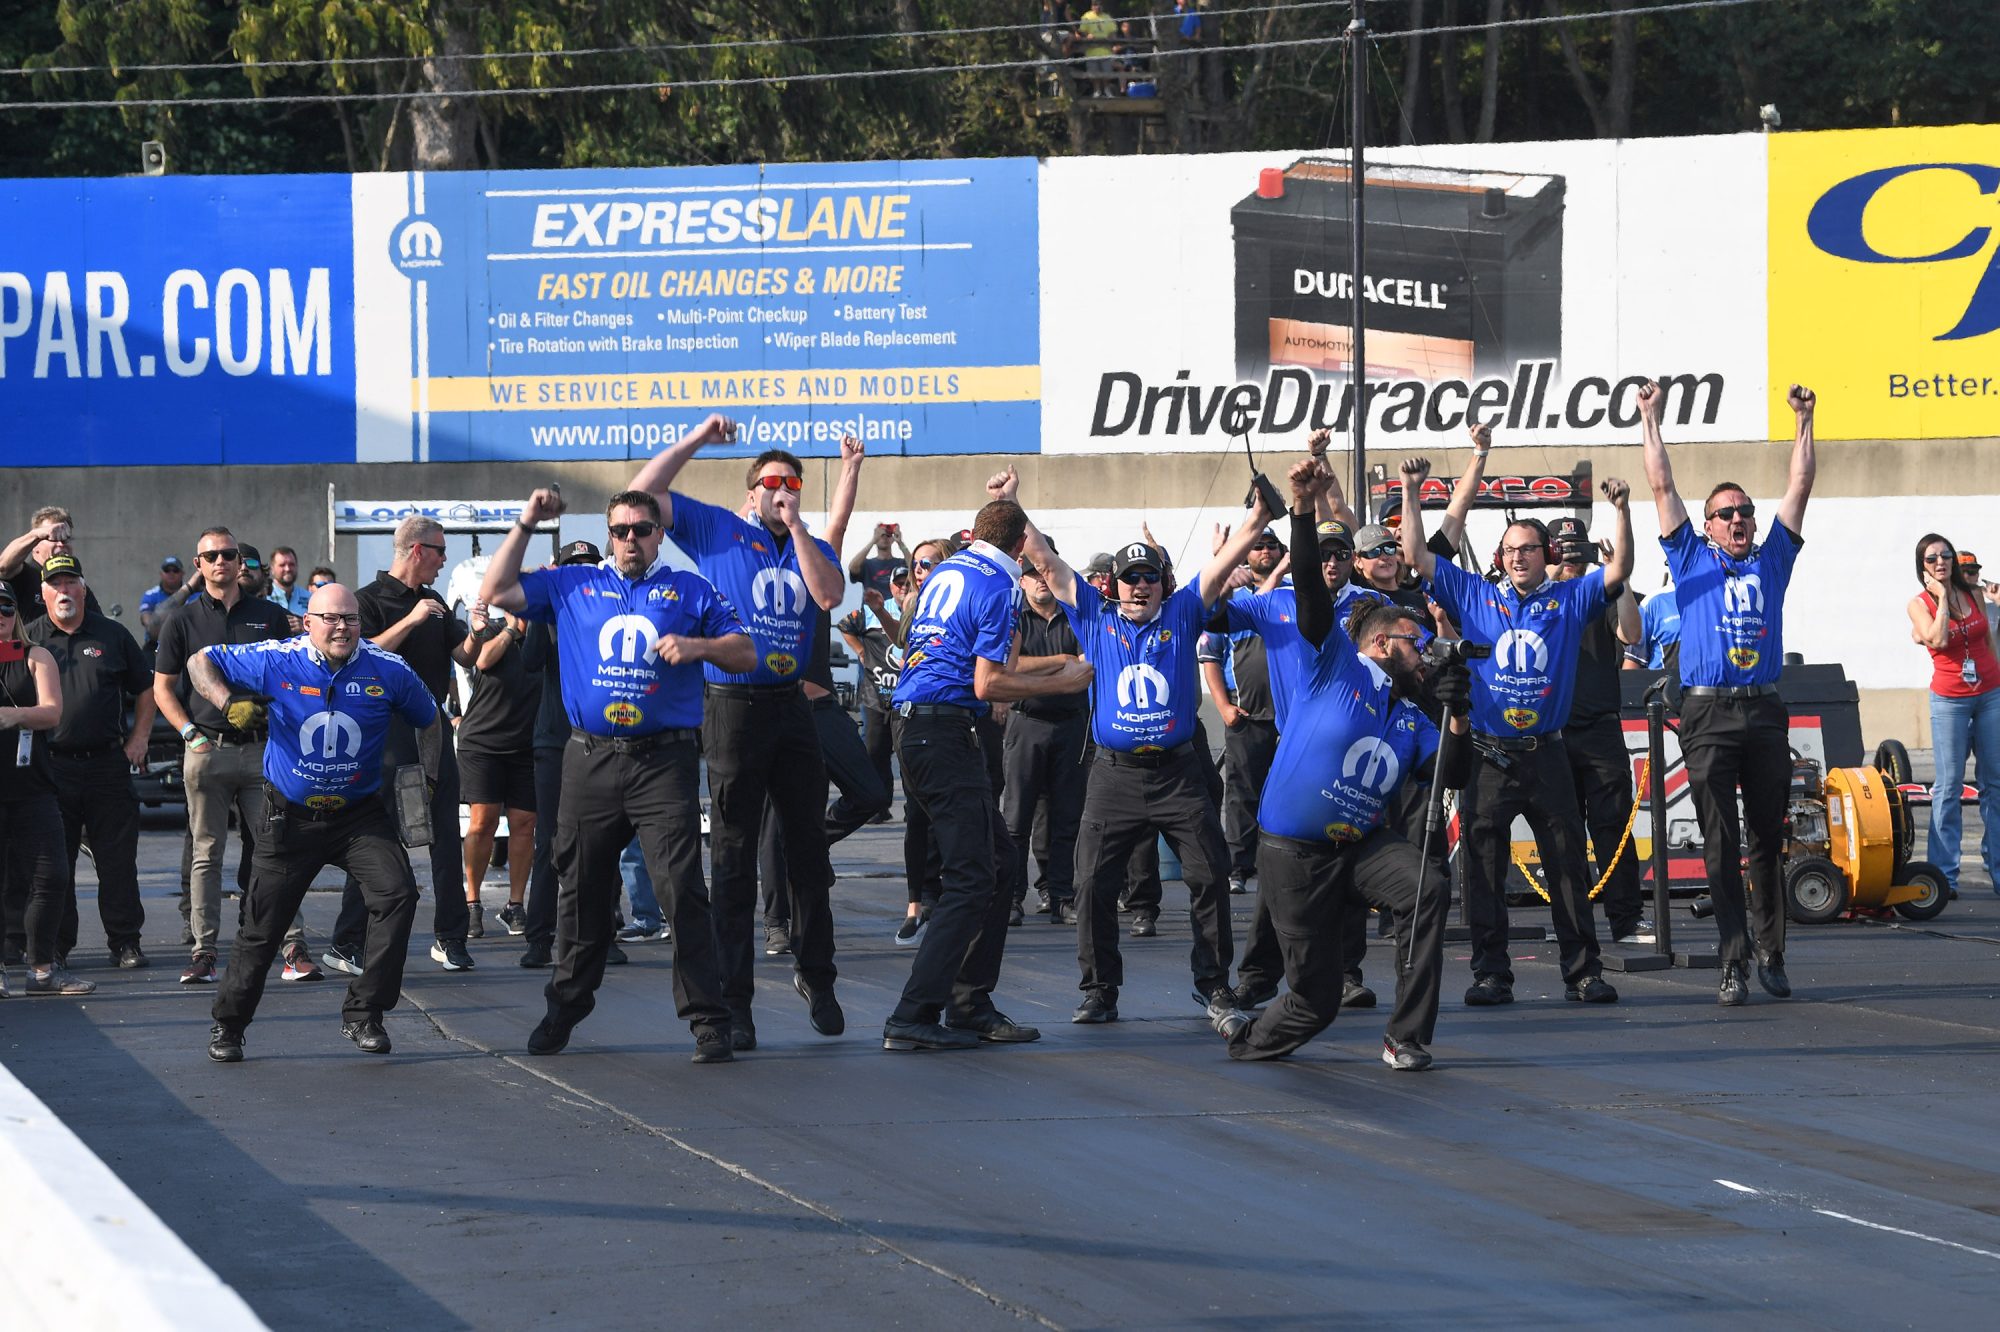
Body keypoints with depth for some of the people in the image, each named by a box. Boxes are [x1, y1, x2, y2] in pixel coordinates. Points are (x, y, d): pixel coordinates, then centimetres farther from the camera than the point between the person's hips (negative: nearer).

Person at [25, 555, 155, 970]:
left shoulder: (112, 635, 9)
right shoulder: (29, 639, 6)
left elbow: (145, 689, 17)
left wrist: (138, 739, 7)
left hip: (107, 762, 1)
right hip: (50, 764, -1)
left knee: (118, 858, 1)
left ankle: (126, 941, 8)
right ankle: (54, 945, 8)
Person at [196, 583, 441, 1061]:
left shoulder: (387, 671, -7)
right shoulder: (275, 662, -10)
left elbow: (428, 721, 11)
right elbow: (200, 661, 1)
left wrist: (427, 779, 7)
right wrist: (229, 702, -15)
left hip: (360, 814, 1)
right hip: (290, 816, -1)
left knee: (397, 892, -20)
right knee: (262, 924, 4)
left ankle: (363, 1015, -10)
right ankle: (228, 1025, 23)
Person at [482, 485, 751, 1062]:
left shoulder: (690, 591, 9)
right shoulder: (571, 586, 13)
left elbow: (746, 654, 7)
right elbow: (495, 592, 10)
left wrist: (699, 646, -11)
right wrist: (526, 526, 6)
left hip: (664, 761, -2)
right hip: (590, 762, 3)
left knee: (683, 893, -11)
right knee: (582, 893, 11)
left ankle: (708, 1019, -9)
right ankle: (565, 1008, 26)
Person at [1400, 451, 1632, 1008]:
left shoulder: (1569, 600, 9)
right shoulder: (1475, 597, 8)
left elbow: (1619, 570, 0)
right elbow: (1417, 556, 6)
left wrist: (1622, 512, -13)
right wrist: (1411, 493, -2)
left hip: (1546, 756, 0)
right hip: (1487, 756, 0)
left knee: (1569, 864, 2)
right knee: (1484, 867, -1)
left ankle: (1582, 971, 7)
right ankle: (1490, 973, 3)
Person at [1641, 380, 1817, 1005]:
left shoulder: (1771, 561, 16)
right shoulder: (1692, 559, 11)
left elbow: (1800, 486, 15)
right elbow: (1662, 488, 9)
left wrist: (1803, 421, 12)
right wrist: (1650, 419, 8)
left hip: (1765, 712, 2)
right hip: (1708, 713, -2)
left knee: (1768, 841, 7)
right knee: (1721, 846, -5)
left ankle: (1772, 954, 17)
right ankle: (1734, 964, -7)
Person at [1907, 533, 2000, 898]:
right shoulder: (1919, 604, -3)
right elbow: (1938, 640, -21)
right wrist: (1941, 597, -13)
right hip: (1950, 700, -3)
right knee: (1949, 786, -6)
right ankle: (1943, 874, -3)